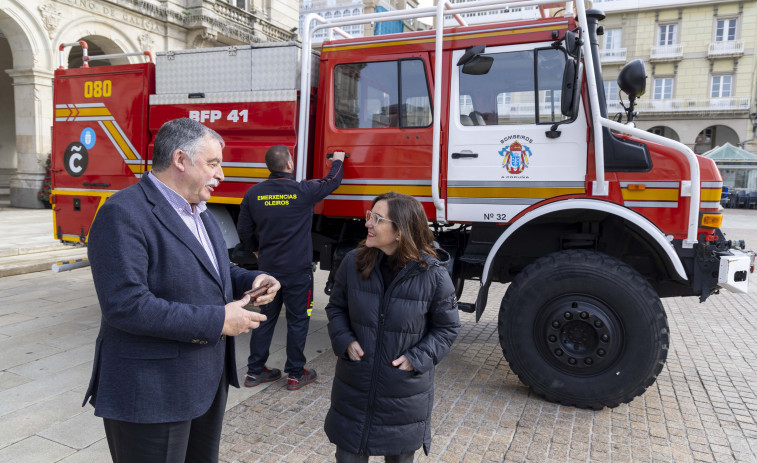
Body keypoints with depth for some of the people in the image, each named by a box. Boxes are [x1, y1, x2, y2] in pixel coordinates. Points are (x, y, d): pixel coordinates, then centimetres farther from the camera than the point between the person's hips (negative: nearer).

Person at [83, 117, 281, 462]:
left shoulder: (197, 211, 10)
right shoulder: (124, 214, -20)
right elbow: (126, 305, -28)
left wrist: (250, 280, -1)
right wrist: (218, 320, -25)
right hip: (152, 395, -8)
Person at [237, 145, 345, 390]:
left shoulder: (254, 193, -2)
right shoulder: (303, 191, -13)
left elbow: (244, 230, 7)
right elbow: (332, 182, 4)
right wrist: (338, 161, 24)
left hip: (267, 269, 4)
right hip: (297, 270, -4)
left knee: (266, 318, 16)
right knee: (297, 320, 7)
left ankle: (255, 371, 24)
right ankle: (296, 374, 17)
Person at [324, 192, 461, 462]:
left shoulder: (433, 274, -16)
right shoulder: (353, 262, -8)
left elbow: (447, 327, -4)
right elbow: (336, 308, 6)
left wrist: (417, 359, -15)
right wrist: (344, 341, -10)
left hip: (405, 395, -2)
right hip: (354, 388, 2)